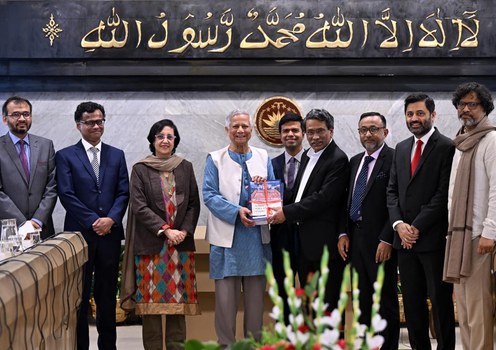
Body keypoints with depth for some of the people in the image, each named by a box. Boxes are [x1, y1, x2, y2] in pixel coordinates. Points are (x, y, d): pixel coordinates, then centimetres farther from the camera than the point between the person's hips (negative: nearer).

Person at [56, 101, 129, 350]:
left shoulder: (116, 155, 12)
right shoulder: (65, 156, 2)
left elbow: (123, 192, 5)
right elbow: (66, 195, -6)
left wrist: (111, 219, -11)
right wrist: (93, 221, -13)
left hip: (110, 233, 3)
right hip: (79, 233, -3)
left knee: (107, 294, 9)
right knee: (79, 295, 3)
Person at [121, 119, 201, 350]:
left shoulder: (185, 168, 10)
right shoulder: (140, 169, 2)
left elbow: (194, 204, 9)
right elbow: (139, 207, -5)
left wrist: (185, 231, -6)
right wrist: (165, 230, -13)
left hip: (181, 244, 2)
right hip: (151, 244, -2)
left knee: (179, 299, 2)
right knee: (151, 299, -1)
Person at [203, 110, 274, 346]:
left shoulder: (263, 157, 11)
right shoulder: (215, 159, 3)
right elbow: (209, 195, -5)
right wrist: (237, 212, -17)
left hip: (257, 235, 3)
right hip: (227, 236, -3)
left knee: (256, 295, 8)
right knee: (225, 296, -1)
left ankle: (254, 342, 19)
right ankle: (225, 343, 10)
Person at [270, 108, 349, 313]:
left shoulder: (338, 160, -12)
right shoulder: (308, 156, 15)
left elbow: (324, 198, -20)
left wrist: (288, 212, -17)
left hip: (324, 242, -8)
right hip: (304, 242, 9)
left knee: (328, 304, -1)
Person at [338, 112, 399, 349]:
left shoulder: (394, 159, -9)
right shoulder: (355, 161, 14)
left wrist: (387, 240, -17)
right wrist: (343, 233, 5)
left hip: (380, 241, -7)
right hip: (355, 238, 7)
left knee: (385, 300, 4)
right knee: (363, 300, 13)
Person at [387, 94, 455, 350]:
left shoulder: (447, 147, -6)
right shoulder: (401, 148, 15)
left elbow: (444, 194, -12)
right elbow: (392, 190, 12)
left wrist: (417, 227, -13)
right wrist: (399, 224, -3)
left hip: (434, 238, -6)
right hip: (405, 239, 6)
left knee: (440, 300, 2)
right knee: (412, 301, 11)